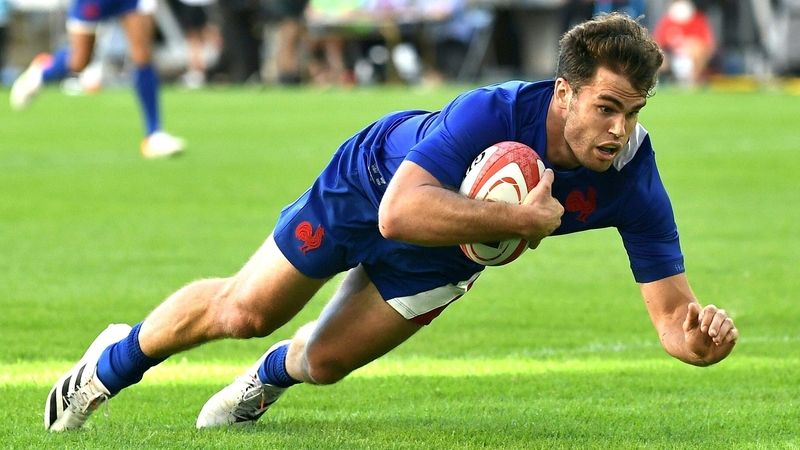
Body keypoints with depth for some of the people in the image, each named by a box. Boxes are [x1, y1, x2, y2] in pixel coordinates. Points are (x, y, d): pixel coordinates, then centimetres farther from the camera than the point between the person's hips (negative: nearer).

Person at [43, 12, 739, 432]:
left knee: (325, 361, 11)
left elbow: (672, 313, -30)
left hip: (443, 260, 4)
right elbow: (401, 211, -53)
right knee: (244, 312, 6)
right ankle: (116, 361, 35)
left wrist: (701, 335, -53)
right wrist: (521, 219, -55)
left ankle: (271, 376, 50)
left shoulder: (634, 183, -32)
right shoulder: (491, 114, -44)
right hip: (376, 179, -4)